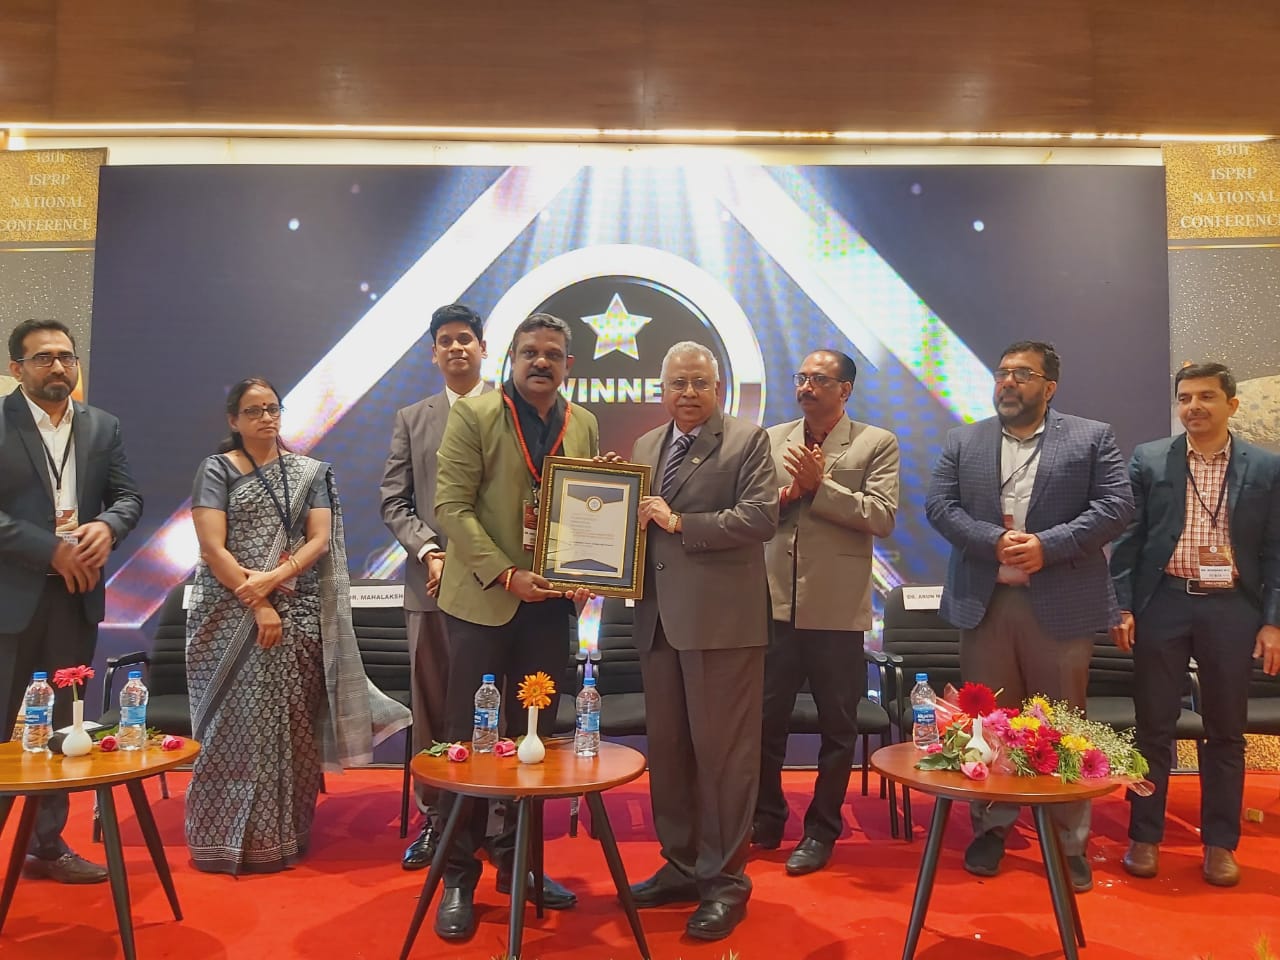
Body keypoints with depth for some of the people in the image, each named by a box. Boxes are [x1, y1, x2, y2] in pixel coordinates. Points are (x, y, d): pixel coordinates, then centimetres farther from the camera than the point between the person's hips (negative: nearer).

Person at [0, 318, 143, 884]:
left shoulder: (103, 427, 9)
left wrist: (107, 526, -13)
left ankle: (47, 845, 25)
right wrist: (53, 549, -18)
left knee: (61, 726, 13)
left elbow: (129, 496, 7)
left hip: (77, 594, 5)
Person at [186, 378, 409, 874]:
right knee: (236, 723, -2)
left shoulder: (310, 472, 10)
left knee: (290, 724, 2)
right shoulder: (216, 470, 3)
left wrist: (273, 579, -14)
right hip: (230, 615, -2)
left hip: (297, 614, 2)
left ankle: (283, 835, 14)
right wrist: (257, 605, -13)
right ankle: (227, 839, 10)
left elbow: (320, 539, 1)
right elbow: (212, 547, -6)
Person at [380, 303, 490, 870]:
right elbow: (394, 501, 8)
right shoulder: (412, 419, 13)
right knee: (431, 704, 8)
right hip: (432, 580, 3)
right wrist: (429, 551, -8)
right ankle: (434, 817, 20)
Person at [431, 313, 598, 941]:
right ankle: (459, 879, 17)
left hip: (550, 604, 4)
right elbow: (452, 507, -10)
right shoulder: (473, 416, -4)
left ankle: (519, 864, 27)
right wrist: (506, 575, -18)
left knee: (535, 740, 12)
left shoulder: (584, 425, 9)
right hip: (483, 601, -4)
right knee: (468, 740, 4)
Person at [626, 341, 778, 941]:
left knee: (723, 751, 1)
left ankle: (725, 880, 15)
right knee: (666, 750, 13)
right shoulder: (645, 446, 16)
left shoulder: (748, 441, -2)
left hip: (722, 619, -6)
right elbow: (636, 519, 16)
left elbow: (761, 517, -13)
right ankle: (681, 866, 28)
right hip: (659, 619, 6)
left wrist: (680, 522, -15)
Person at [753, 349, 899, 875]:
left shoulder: (876, 444, -1)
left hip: (836, 609, -3)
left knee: (837, 727, 9)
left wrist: (819, 485, -17)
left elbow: (883, 518, -12)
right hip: (775, 604, 3)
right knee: (764, 719, 12)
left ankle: (821, 829, 26)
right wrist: (784, 495, -13)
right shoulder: (773, 440, 9)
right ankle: (766, 819, 31)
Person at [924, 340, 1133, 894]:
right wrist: (993, 542, -14)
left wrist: (1048, 545, -16)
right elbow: (939, 505, 1)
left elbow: (1116, 506, -6)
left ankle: (1070, 843, 20)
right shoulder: (963, 442, 10)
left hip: (1061, 604, -2)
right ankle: (991, 828, 24)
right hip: (984, 603, 2)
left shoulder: (1092, 439, 4)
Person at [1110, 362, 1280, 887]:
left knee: (1225, 731, 10)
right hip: (1163, 604, 0)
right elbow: (1129, 538, 2)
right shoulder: (1148, 460, 2)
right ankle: (1144, 836, 19)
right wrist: (1122, 607, -4)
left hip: (1231, 608, 1)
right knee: (1153, 726, 7)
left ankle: (1220, 842, 24)